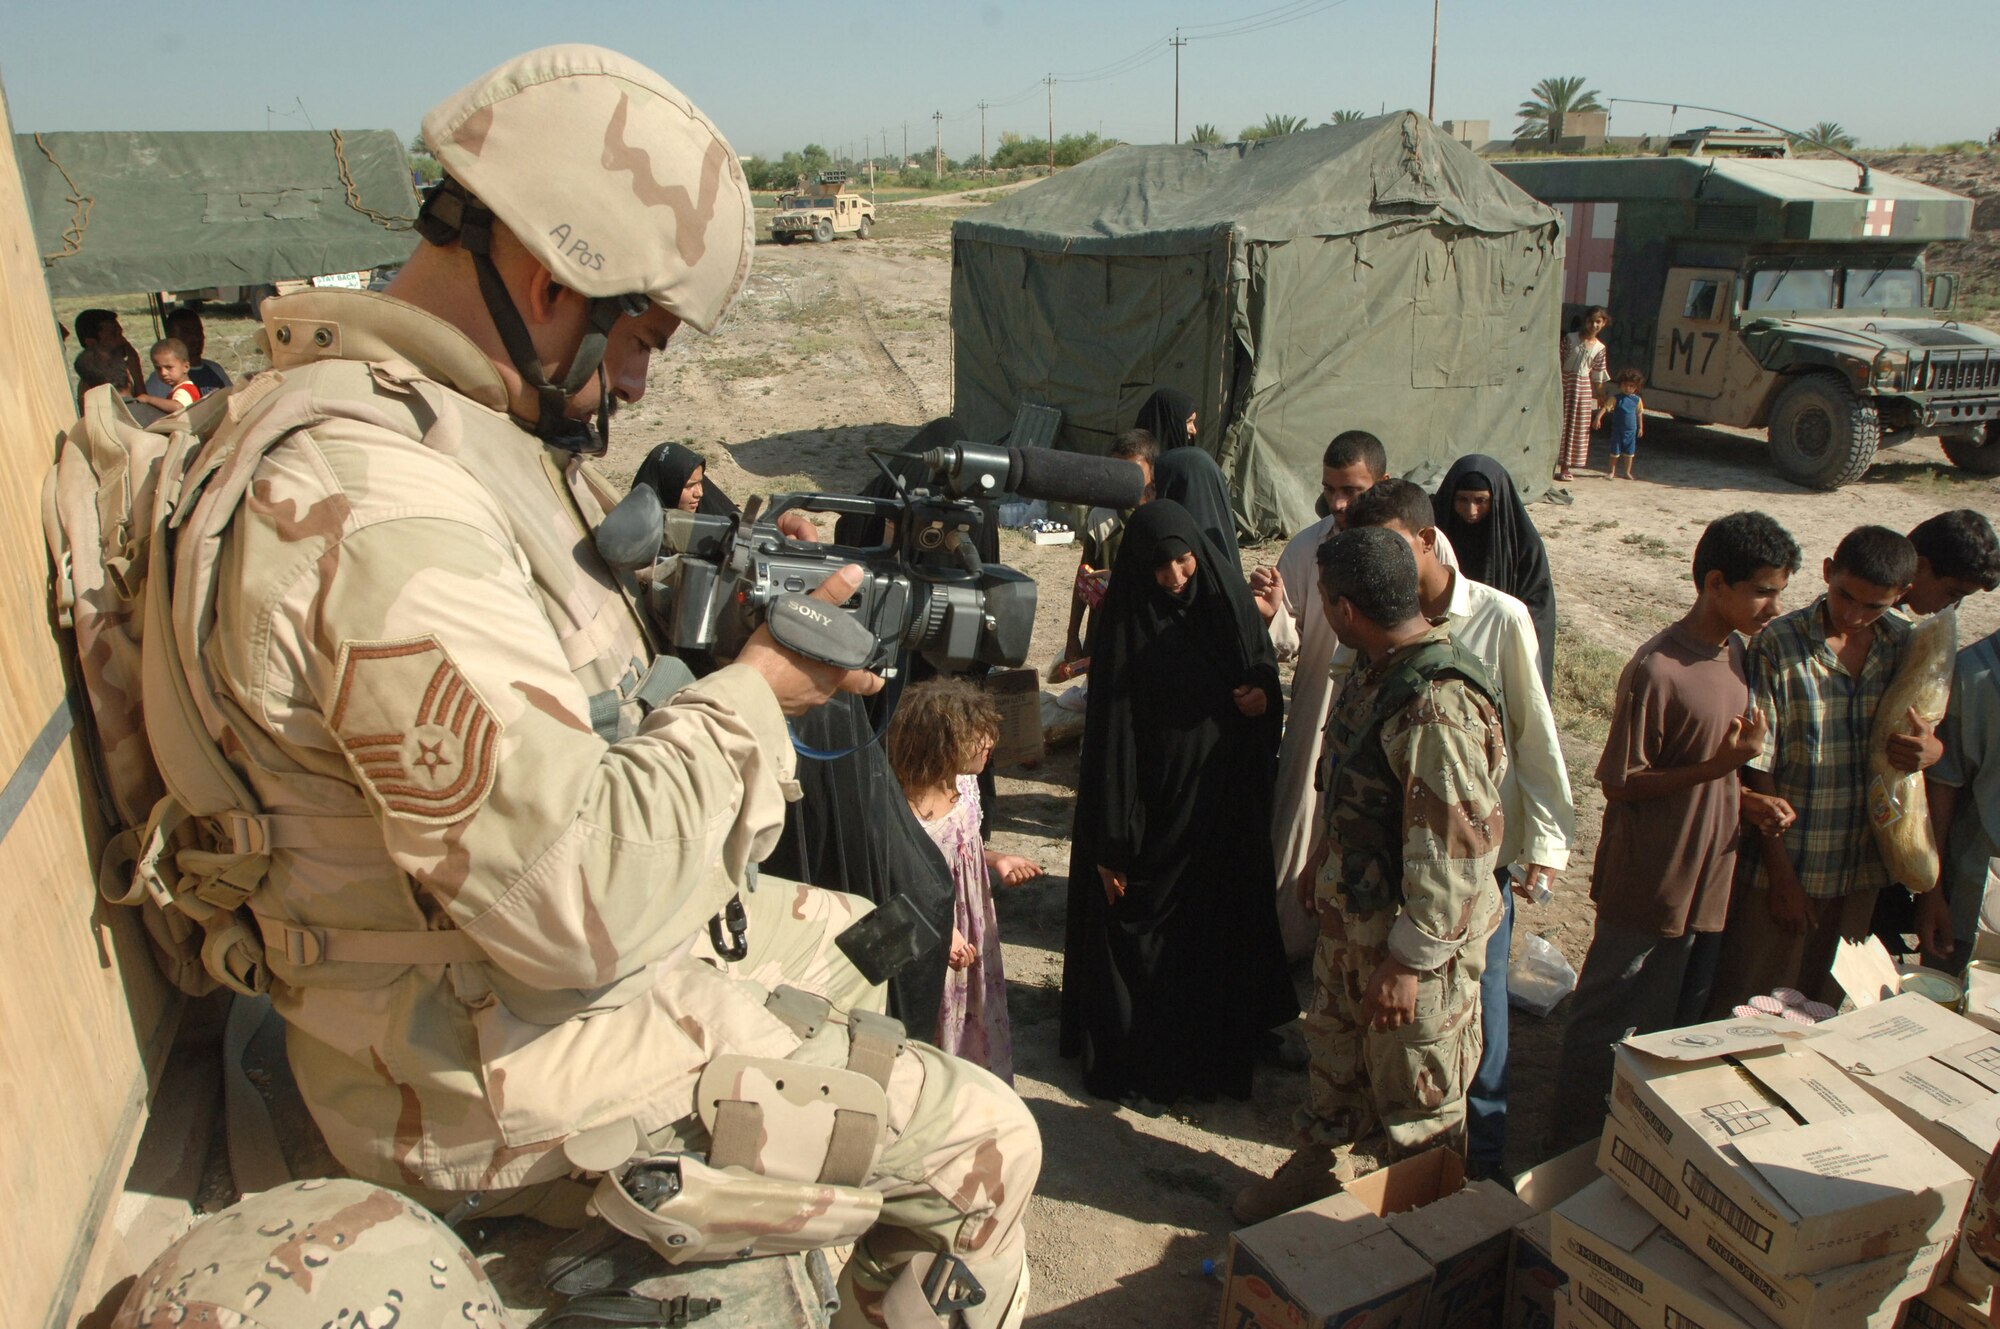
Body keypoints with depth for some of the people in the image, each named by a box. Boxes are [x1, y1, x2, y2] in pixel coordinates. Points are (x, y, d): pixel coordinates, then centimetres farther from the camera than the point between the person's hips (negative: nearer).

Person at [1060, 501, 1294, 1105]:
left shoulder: (1230, 602, 0)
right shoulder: (1127, 628, -12)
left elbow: (1266, 674, 13)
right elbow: (1109, 735, -14)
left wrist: (1264, 696, -12)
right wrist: (1112, 843, -16)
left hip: (1226, 806, 5)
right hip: (1154, 811, -4)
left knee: (1225, 930, 15)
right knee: (1141, 937, 5)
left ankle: (1219, 1048, 35)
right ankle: (1135, 1059, 24)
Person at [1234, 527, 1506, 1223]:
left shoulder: (1438, 706, -31)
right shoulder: (1378, 670, 0)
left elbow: (1455, 851, -28)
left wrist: (1409, 958, -23)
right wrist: (1329, 873, 23)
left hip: (1418, 931, -9)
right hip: (1354, 910, 9)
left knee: (1417, 1097, 12)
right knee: (1334, 1049, 26)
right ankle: (1314, 1169, 47)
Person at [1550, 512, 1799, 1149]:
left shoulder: (1737, 650, 3)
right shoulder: (1657, 670, -23)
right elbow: (1620, 783, -19)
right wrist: (1717, 767, -27)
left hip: (1713, 876, 8)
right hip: (1649, 884, -8)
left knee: (1681, 1022, 21)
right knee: (1607, 1017, 8)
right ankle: (1575, 1133, 25)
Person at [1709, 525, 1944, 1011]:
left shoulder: (1909, 644, 0)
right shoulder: (1778, 644, -14)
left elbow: (1929, 732, 13)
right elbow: (1758, 766, -13)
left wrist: (1933, 748, -14)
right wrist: (1781, 873, -13)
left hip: (1863, 867, 4)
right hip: (1786, 864, -4)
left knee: (1826, 1006, 18)